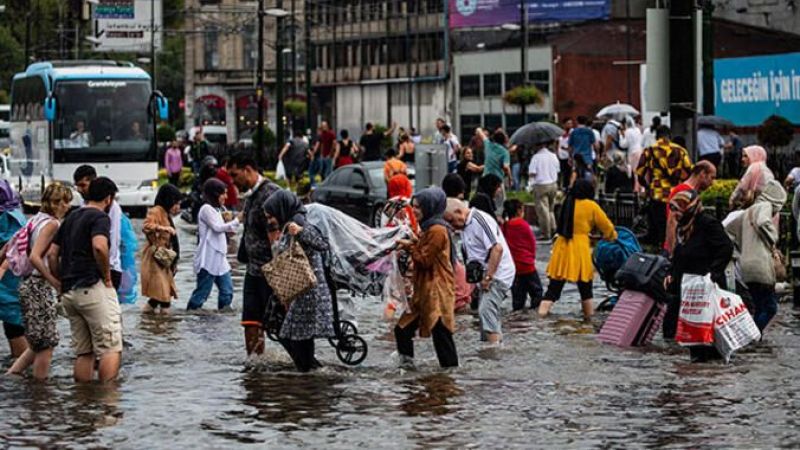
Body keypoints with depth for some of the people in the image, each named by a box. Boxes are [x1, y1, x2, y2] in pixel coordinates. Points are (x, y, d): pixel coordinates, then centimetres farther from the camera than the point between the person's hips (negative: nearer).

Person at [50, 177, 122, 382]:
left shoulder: (71, 218, 19)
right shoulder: (100, 217, -6)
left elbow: (52, 254, 18)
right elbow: (99, 246, -25)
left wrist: (62, 282, 19)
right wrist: (107, 276, -13)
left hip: (69, 292, 8)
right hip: (93, 287, -8)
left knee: (83, 352, 11)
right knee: (111, 349, -7)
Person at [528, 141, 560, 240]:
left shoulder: (536, 157, -15)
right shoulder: (553, 156, 2)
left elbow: (531, 173, -18)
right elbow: (557, 170, 9)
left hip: (540, 186, -6)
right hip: (553, 185, 6)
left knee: (542, 210, 0)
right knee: (551, 209, 20)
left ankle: (546, 233, 2)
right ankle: (553, 230, 19)